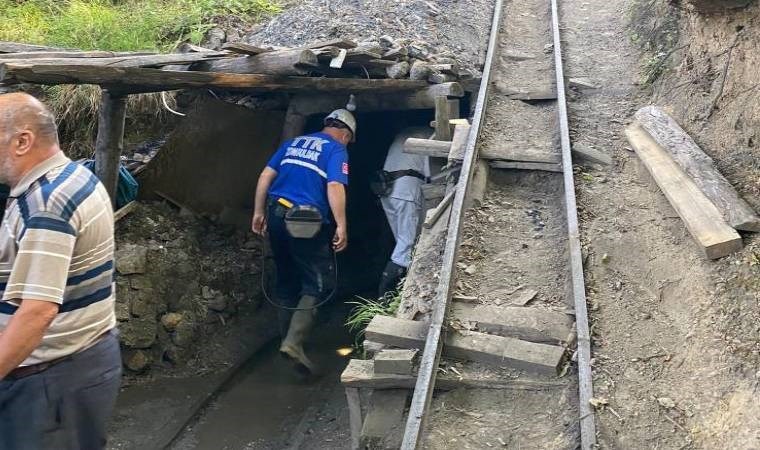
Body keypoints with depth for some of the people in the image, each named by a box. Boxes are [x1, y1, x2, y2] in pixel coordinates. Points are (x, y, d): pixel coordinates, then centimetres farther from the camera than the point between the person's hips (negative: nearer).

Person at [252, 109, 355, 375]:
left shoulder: (293, 143, 18)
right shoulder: (336, 150, 0)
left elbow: (266, 175, 13)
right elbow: (335, 187, -15)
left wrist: (259, 212, 16)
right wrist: (341, 226, -16)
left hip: (276, 214, 7)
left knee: (286, 279, 19)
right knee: (319, 283, 0)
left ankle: (287, 337, 29)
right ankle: (294, 342, -14)